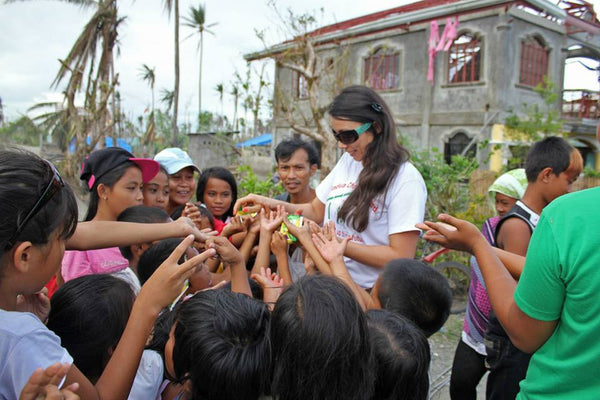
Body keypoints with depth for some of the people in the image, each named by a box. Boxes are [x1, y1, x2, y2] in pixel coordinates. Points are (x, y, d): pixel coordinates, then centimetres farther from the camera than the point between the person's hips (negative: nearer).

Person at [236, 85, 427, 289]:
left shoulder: (405, 179, -13)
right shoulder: (347, 161, 9)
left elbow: (401, 257, -16)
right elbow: (317, 211, 17)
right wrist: (272, 204, 1)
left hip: (370, 294, -6)